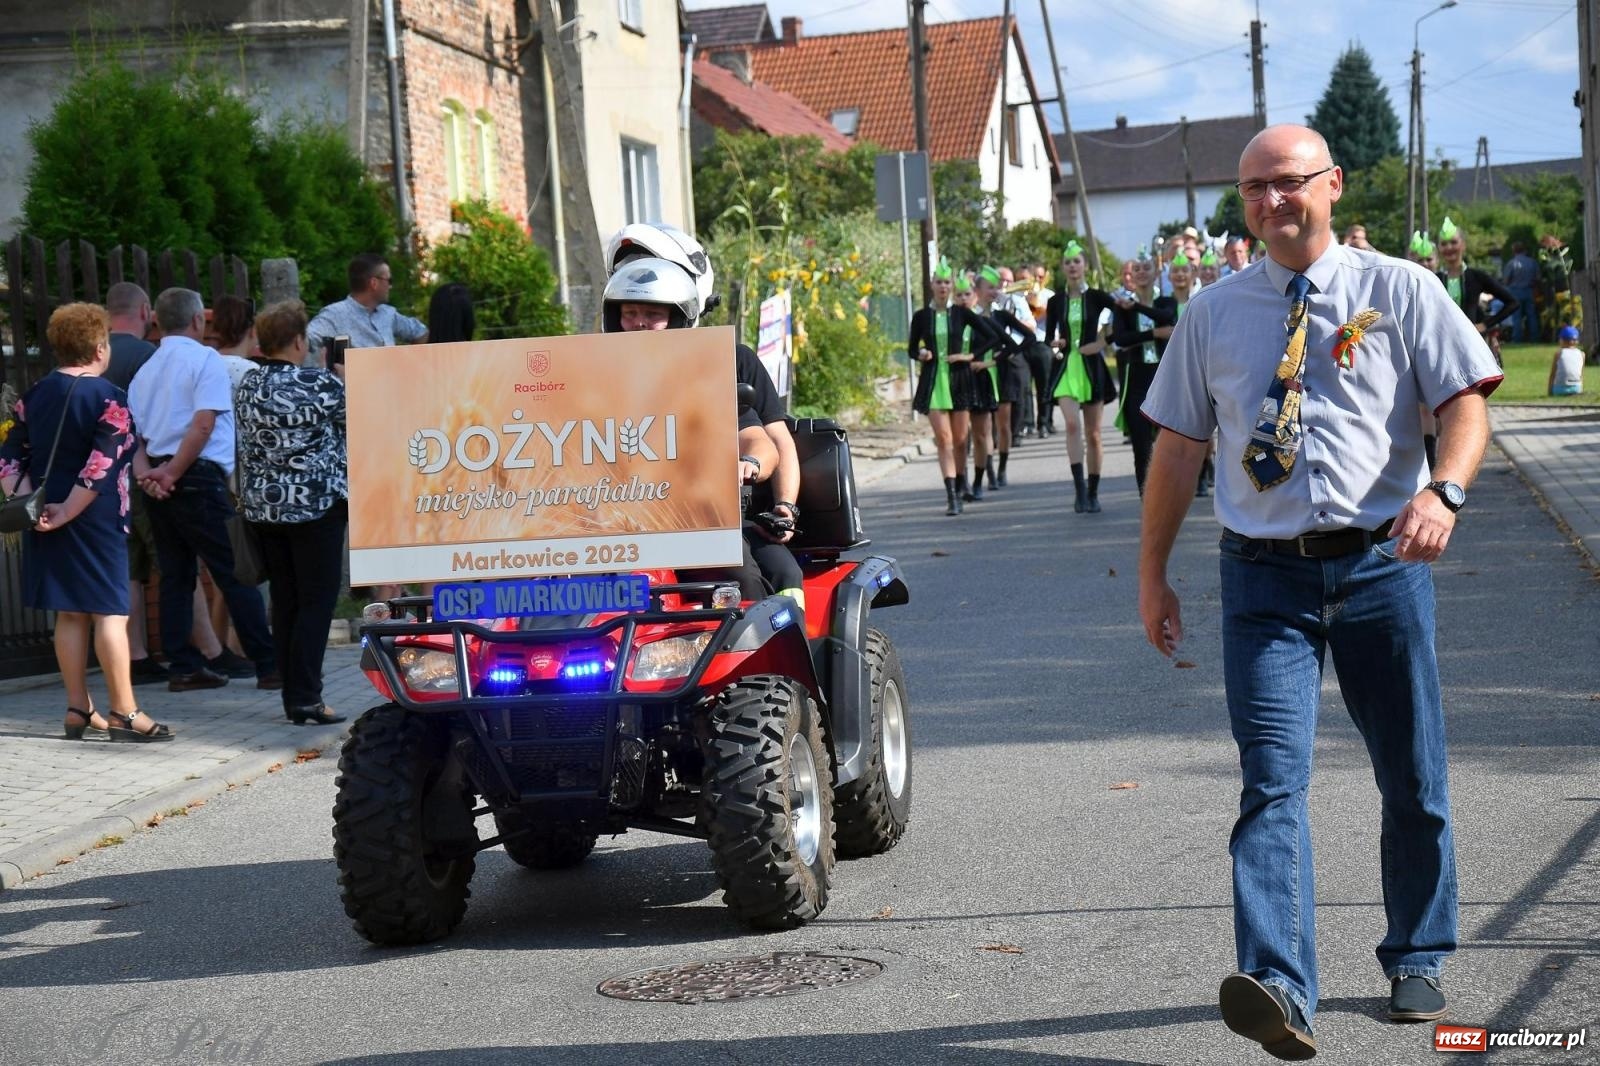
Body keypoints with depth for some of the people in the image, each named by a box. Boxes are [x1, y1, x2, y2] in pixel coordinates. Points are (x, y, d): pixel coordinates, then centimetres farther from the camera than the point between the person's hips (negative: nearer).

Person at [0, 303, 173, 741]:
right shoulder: (109, 398, -12)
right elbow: (101, 468, -19)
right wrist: (67, 512, -16)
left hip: (48, 519, 7)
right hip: (96, 522, -7)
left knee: (69, 614, 12)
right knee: (110, 612, -4)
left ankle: (79, 709, 16)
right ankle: (124, 713, -5)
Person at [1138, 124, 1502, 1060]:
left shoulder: (1397, 290, 3)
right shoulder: (1213, 313, 10)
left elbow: (1467, 400, -4)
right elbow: (1180, 446, 14)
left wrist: (1444, 491, -23)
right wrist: (1153, 571, 13)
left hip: (1381, 563, 0)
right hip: (1265, 573, 1)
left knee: (1412, 778, 10)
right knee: (1274, 780, -13)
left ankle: (1417, 963, 28)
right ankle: (1280, 989, -23)